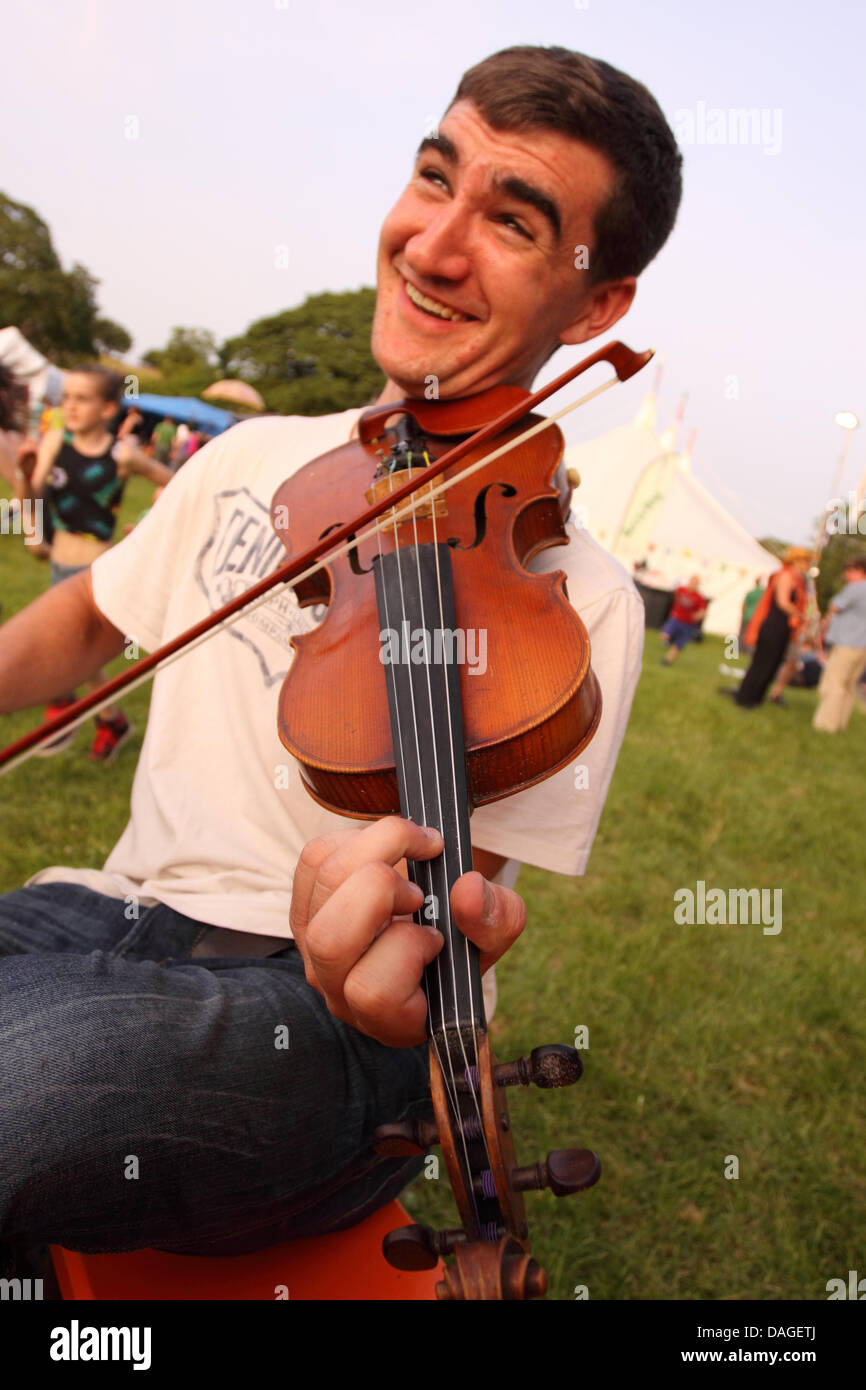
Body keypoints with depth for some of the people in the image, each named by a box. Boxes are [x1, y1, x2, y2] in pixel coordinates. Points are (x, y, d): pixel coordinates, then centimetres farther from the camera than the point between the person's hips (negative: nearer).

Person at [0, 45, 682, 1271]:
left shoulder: (573, 597, -7)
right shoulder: (254, 457, 11)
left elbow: (460, 883, -10)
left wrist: (405, 943, -33)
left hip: (316, 1003, -5)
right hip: (108, 916, 6)